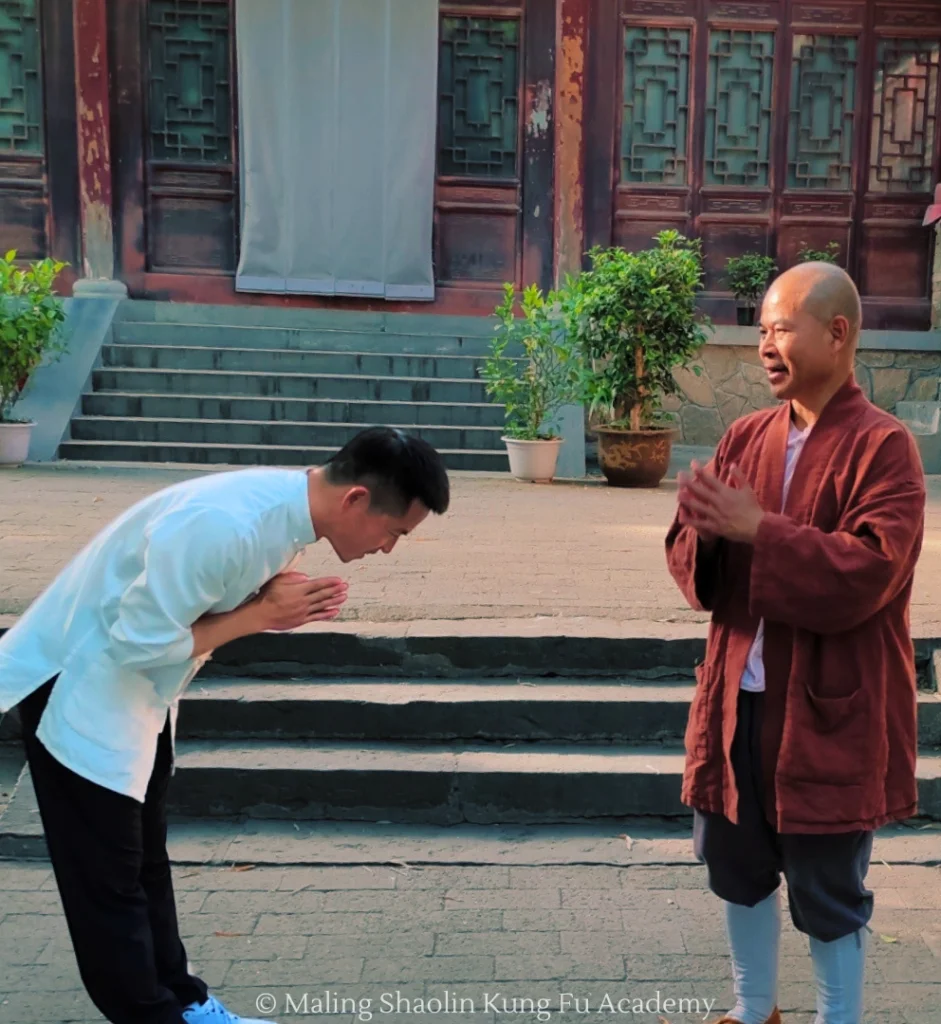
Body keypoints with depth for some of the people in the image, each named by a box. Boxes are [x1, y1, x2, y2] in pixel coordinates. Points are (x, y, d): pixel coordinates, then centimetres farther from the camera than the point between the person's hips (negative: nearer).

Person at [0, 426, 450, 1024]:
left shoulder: (288, 506, -6)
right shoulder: (223, 525, -34)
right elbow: (141, 642, -29)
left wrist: (282, 605, -15)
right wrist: (262, 615, -23)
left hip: (140, 694, 9)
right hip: (78, 686, -9)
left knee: (146, 864, 19)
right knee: (108, 880, 3)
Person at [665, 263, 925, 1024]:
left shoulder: (882, 446, -11)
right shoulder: (747, 437, 6)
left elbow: (866, 572, -22)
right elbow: (692, 564, 6)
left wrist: (757, 529, -24)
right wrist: (706, 532, -16)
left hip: (830, 713, -6)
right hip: (740, 699, 6)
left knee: (829, 894, 9)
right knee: (739, 869, 19)